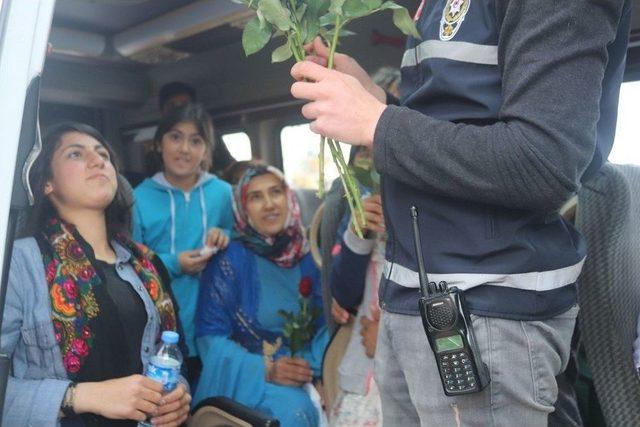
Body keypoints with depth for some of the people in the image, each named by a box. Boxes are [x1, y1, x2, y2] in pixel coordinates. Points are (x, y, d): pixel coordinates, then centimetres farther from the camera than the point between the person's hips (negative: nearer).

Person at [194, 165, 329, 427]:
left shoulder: (308, 257, 5)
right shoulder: (231, 259, -8)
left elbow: (325, 323, 7)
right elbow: (210, 338, -9)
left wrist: (311, 365, -12)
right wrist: (265, 370, -20)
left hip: (299, 378, 4)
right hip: (245, 377, -4)